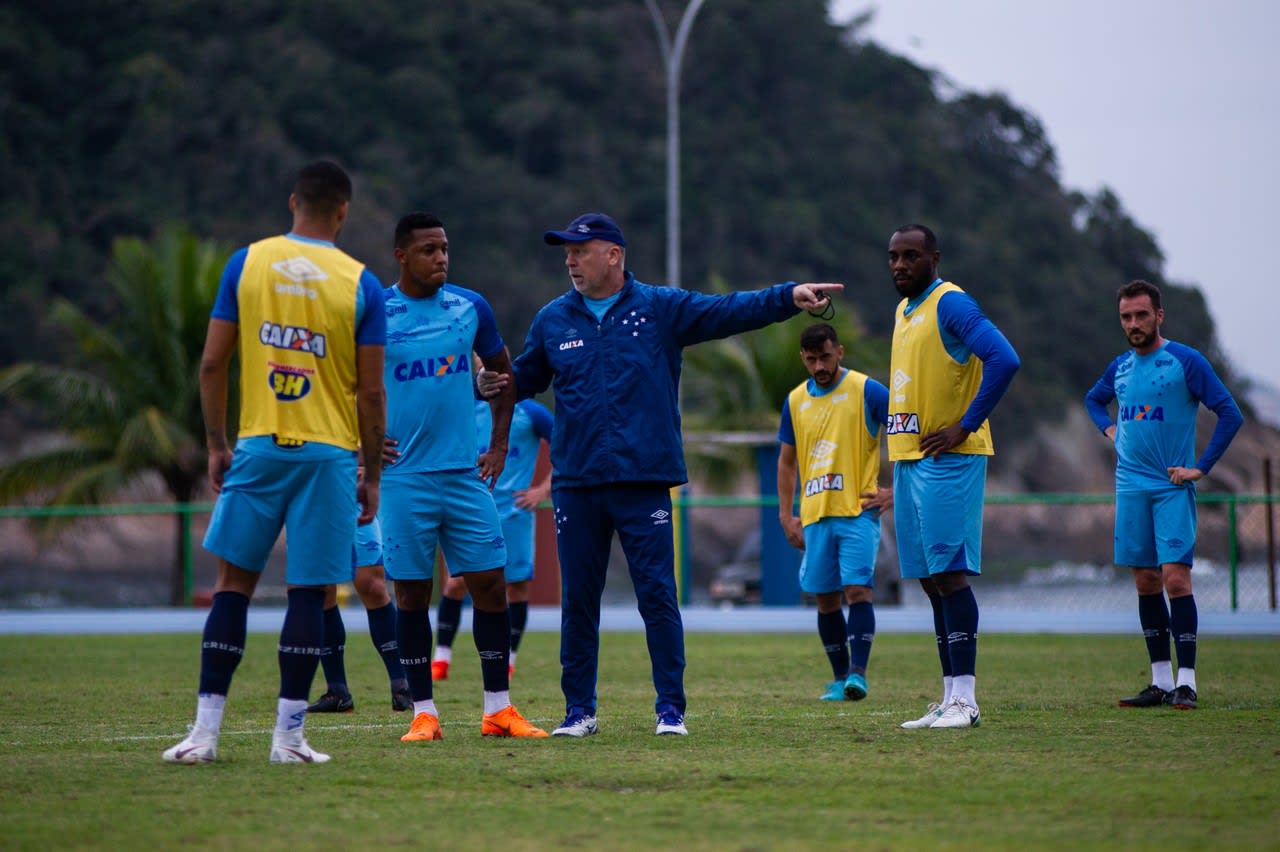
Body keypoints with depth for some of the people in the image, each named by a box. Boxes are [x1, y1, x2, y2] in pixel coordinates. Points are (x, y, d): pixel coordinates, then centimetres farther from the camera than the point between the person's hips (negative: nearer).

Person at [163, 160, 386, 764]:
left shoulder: (246, 263, 2)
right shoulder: (360, 284, -2)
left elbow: (212, 362, 1)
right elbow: (371, 392, -3)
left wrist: (216, 445, 11)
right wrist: (371, 475, 5)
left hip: (258, 446, 1)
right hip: (328, 452, -1)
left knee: (233, 581, 9)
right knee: (308, 592, 3)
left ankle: (206, 730, 4)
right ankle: (288, 735, 2)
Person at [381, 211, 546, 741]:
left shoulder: (471, 307, 6)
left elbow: (502, 372, 20)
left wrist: (499, 444, 14)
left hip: (466, 473, 3)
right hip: (404, 476, -3)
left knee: (490, 583, 0)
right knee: (412, 593, 1)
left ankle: (498, 708, 7)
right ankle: (423, 712, 8)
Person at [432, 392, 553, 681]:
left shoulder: (531, 413, -1)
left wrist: (543, 490, -4)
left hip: (515, 513, -2)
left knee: (517, 584, 1)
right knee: (456, 581, -5)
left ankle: (508, 660, 14)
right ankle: (441, 659, 4)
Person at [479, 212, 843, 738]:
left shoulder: (660, 308, 3)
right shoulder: (553, 320, 11)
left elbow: (728, 312, -3)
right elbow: (525, 378, 20)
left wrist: (790, 297, -15)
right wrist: (494, 385, -1)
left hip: (644, 482, -2)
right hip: (575, 483, 2)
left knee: (658, 595, -3)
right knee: (578, 601, 6)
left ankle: (670, 708, 4)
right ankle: (579, 709, 14)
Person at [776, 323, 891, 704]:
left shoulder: (866, 390, -3)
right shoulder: (795, 401, 11)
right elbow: (786, 461, 19)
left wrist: (894, 492, -7)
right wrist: (786, 515, 11)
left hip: (858, 511, -5)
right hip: (815, 515, 5)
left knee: (857, 590, -15)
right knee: (826, 599, 6)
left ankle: (858, 672, -16)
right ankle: (840, 678, 13)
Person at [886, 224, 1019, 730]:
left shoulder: (951, 304, -11)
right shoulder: (904, 311, 18)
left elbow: (1004, 360, -22)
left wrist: (966, 426, -20)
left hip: (946, 460, -9)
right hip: (908, 459, 9)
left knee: (948, 572, -12)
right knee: (931, 580, 8)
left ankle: (964, 700, -13)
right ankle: (950, 701, 10)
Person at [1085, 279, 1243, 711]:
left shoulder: (1185, 362, -7)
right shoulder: (1120, 367, 11)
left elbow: (1230, 414, -8)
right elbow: (1093, 399, 32)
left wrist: (1201, 467, -12)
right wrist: (1110, 429, 13)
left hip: (1172, 487, -5)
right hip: (1130, 487, 5)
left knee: (1175, 577, -13)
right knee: (1146, 581, 6)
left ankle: (1186, 682, -11)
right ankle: (1161, 682, 11)